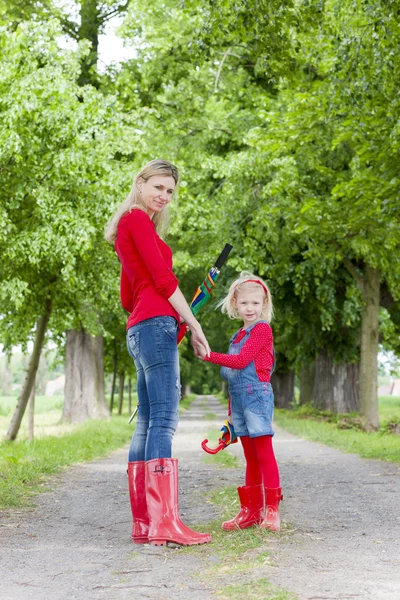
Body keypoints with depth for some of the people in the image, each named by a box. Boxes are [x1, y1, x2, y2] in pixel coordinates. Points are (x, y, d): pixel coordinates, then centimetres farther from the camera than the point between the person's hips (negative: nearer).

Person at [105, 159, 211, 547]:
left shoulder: (129, 226, 26)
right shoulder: (137, 219, -2)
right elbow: (162, 277, -9)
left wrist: (178, 317, 23)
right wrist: (193, 324, -6)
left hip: (138, 330, 10)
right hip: (156, 323, -10)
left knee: (147, 422, 5)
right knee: (163, 420, -17)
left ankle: (143, 523, 3)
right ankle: (165, 523, -23)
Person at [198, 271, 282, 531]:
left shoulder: (262, 329, -5)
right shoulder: (239, 335, 20)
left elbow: (241, 361, -15)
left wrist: (208, 355, -13)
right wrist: (231, 411, 21)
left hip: (257, 395, -8)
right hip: (239, 398, 8)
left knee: (264, 452, -8)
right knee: (250, 457, 10)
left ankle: (272, 510, -7)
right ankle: (251, 510, 13)